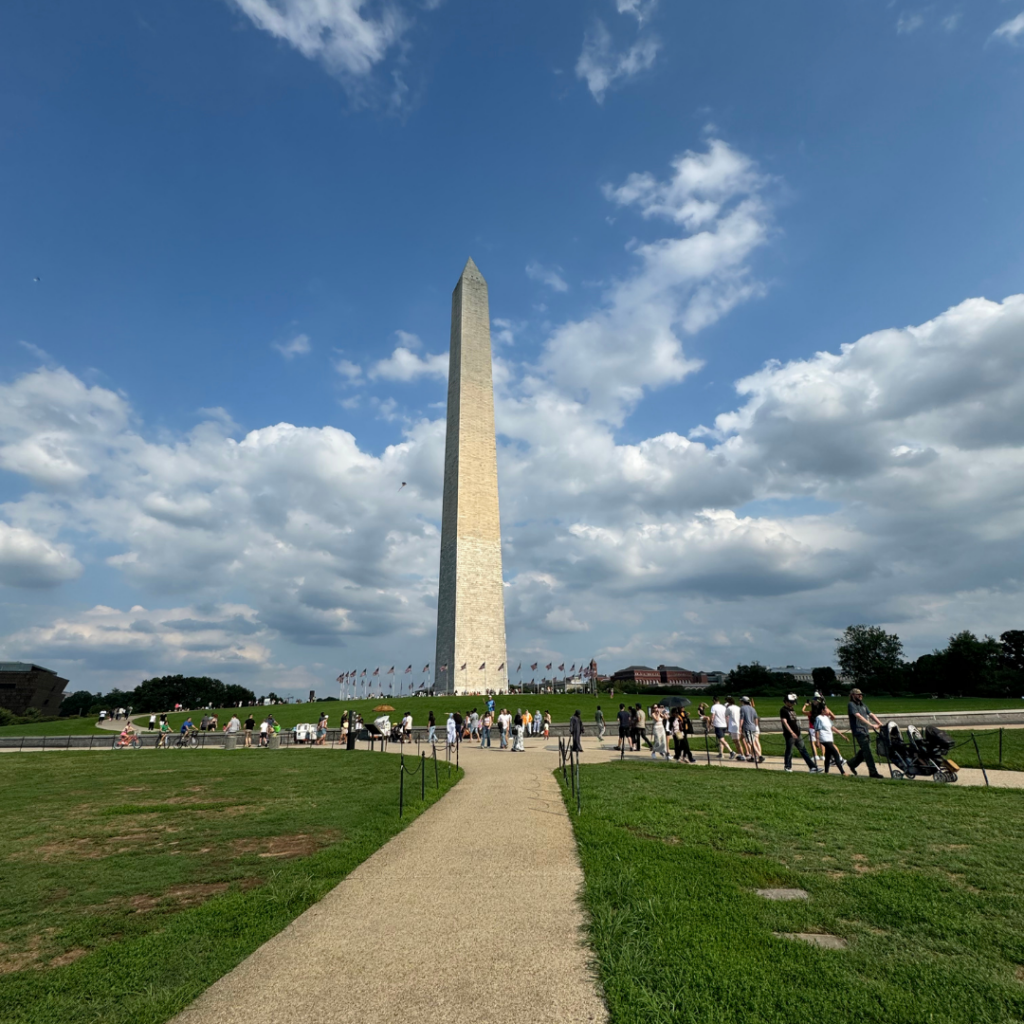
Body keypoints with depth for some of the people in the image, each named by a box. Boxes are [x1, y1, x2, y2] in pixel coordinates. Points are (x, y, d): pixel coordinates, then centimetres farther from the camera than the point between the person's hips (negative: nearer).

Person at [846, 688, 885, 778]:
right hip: (858, 731, -8)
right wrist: (871, 725, -27)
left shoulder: (863, 705, 18)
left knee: (864, 751, 12)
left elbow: (871, 715, 11)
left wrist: (880, 724, -4)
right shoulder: (851, 705, -8)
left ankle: (852, 763, 29)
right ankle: (873, 772, -4)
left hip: (866, 731, 8)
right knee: (867, 751, -9)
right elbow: (859, 716, -19)